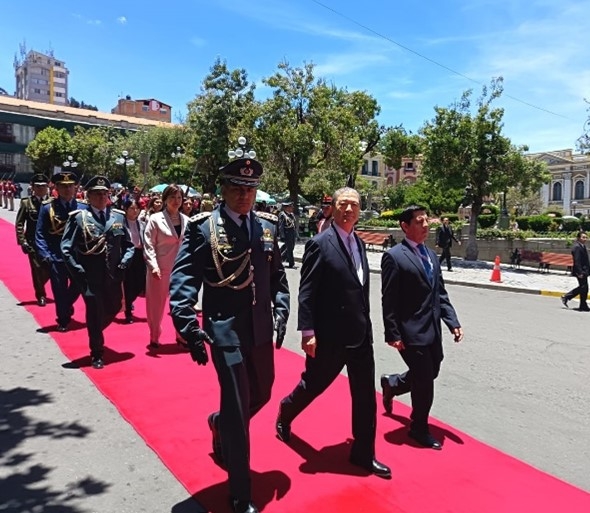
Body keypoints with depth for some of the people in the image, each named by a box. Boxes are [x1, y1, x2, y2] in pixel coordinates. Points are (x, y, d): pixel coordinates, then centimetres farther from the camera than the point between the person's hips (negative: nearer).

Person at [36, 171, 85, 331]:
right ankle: (63, 320, 26)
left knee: (78, 287, 16)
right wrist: (45, 255, -13)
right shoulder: (47, 207, -3)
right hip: (56, 258, -2)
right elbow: (40, 234, -3)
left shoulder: (82, 207, 1)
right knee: (60, 290, 8)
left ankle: (66, 306, 46)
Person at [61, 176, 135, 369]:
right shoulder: (78, 217, -4)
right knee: (95, 313, 1)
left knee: (114, 308, 17)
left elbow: (128, 244, 13)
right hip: (90, 276, -4)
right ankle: (96, 354, 19)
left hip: (113, 275, 4)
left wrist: (124, 263, -2)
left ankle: (95, 333, 49)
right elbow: (66, 248, -5)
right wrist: (78, 271, -12)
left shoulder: (118, 216, 6)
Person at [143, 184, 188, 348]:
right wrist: (153, 266, -17)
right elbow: (148, 245, -8)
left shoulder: (186, 220, 5)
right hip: (160, 267, -3)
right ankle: (154, 337, 25)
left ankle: (181, 336, 27)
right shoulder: (155, 219, -5)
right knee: (157, 303, 8)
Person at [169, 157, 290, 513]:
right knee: (237, 407, -2)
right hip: (225, 330, -6)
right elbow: (183, 279, -12)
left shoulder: (267, 226, 6)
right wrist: (189, 327, -20)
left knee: (261, 394, 21)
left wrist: (281, 312, 3)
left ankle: (220, 423, 56)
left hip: (261, 328, 6)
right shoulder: (204, 227, -9)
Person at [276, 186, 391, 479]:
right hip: (329, 335, -6)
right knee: (313, 385, 14)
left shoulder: (359, 244, 10)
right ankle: (285, 413, 44)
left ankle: (363, 454, 26)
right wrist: (307, 331, -19)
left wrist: (366, 324, 13)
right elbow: (306, 292, -15)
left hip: (360, 334, 6)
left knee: (366, 396, 10)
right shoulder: (320, 244, -12)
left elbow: (361, 289, 13)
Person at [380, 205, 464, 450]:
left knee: (430, 374, 19)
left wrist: (453, 322, 4)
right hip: (412, 332, -8)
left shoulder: (431, 255, 12)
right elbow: (389, 300, -14)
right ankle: (419, 429, 27)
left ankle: (392, 384, 46)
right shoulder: (394, 256, -12)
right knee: (424, 381, 3)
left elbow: (440, 293, 13)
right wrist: (393, 334, -16)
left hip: (433, 330, 8)